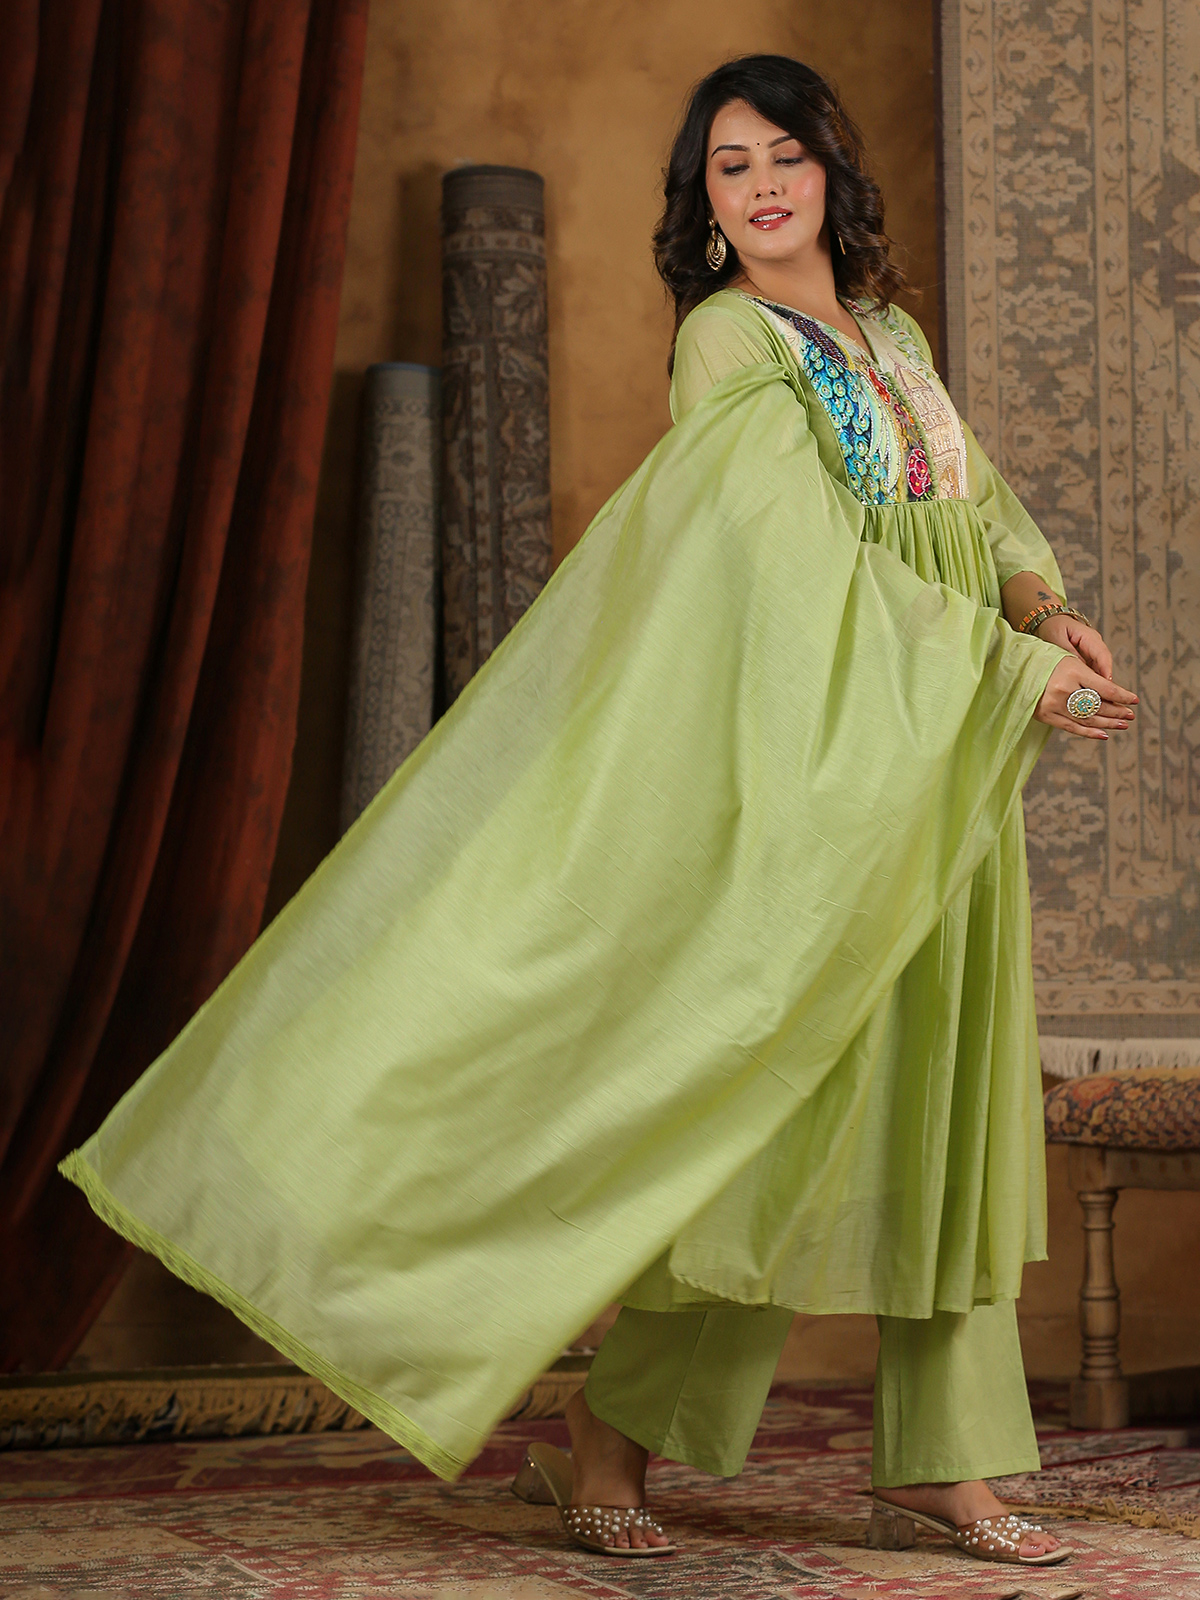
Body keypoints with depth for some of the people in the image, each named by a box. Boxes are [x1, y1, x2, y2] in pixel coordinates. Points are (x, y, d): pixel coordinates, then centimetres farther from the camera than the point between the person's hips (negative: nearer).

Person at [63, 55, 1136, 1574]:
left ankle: (938, 1464, 14)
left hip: (943, 776, 7)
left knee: (937, 1113, 7)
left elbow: (981, 503, 20)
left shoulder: (892, 335, 17)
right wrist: (1013, 669, -16)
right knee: (761, 1107, -8)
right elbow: (813, 564, -16)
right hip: (813, 763, -7)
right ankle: (601, 1448, 5)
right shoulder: (725, 340, -6)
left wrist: (1046, 606, -2)